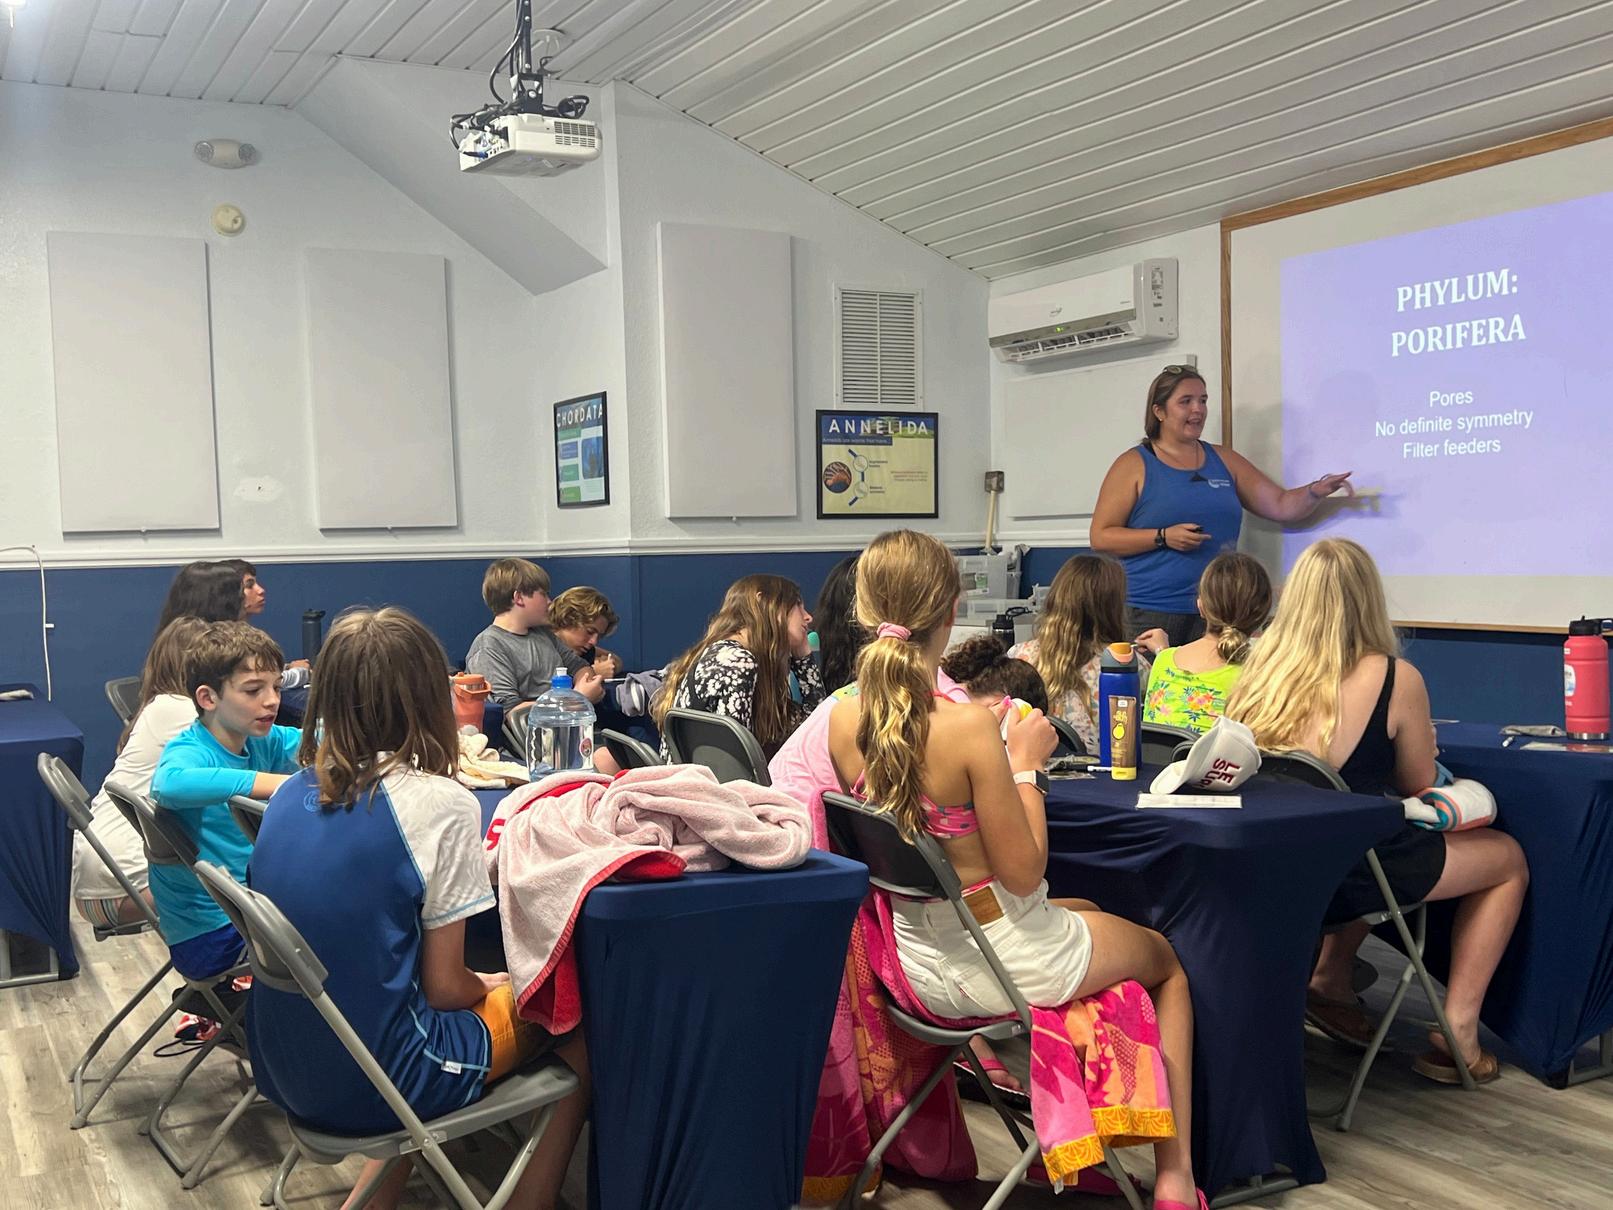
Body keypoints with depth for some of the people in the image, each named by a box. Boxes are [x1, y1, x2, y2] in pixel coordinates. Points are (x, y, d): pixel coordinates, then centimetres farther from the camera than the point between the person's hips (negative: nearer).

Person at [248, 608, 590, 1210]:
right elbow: (444, 987, -13)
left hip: (286, 1071, 7)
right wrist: (490, 987, 8)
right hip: (376, 1083, -7)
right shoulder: (440, 803, -18)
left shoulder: (291, 793, 1)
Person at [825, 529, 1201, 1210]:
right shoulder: (969, 727, -29)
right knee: (1169, 961, 25)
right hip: (1003, 962, -6)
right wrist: (1025, 764, -9)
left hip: (919, 967, 6)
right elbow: (1023, 873, -20)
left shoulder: (844, 720, -9)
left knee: (1087, 910, 35)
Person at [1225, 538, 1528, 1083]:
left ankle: (1330, 977, 29)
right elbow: (1419, 788, 3)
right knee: (1508, 857, 19)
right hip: (1343, 877, -5)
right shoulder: (1394, 678, -12)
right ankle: (1457, 1033, 17)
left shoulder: (1261, 666, 0)